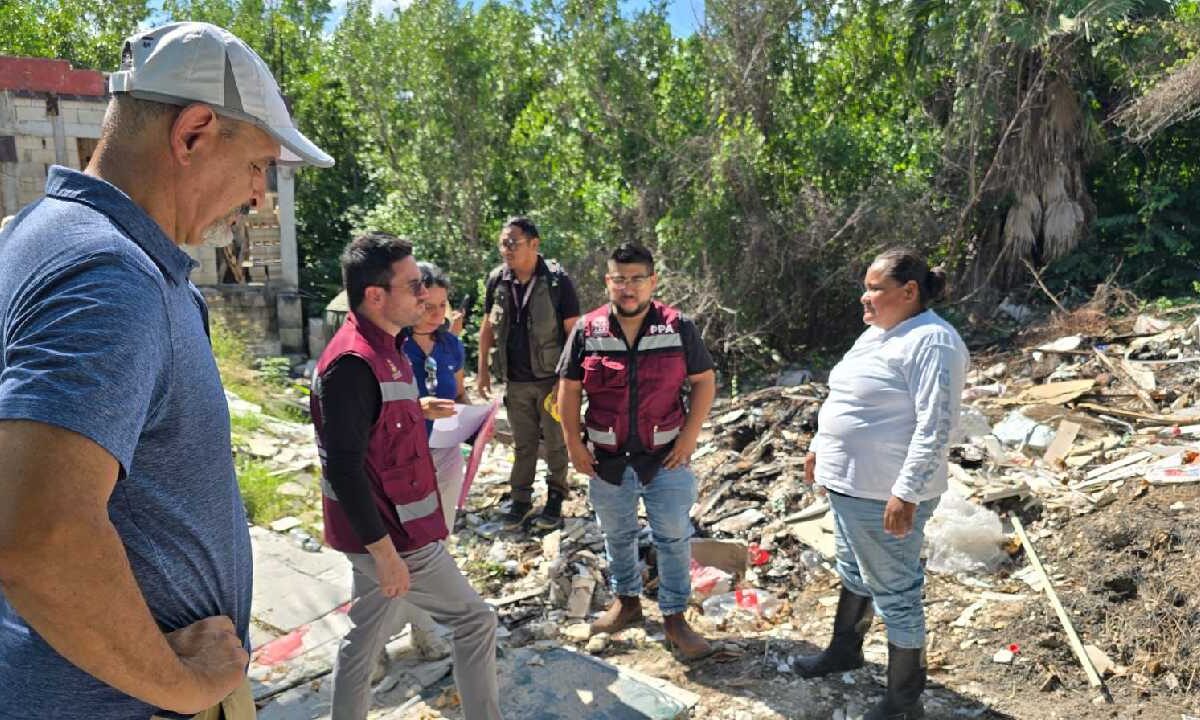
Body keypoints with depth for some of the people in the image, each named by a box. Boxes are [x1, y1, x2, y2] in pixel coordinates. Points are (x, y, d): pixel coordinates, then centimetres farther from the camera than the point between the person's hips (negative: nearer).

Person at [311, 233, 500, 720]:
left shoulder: (381, 349, 7)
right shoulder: (353, 363, -24)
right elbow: (343, 467, -26)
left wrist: (418, 409, 14)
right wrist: (384, 552, -24)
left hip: (381, 530, 9)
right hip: (389, 535, -9)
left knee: (366, 636, 20)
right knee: (475, 620, 5)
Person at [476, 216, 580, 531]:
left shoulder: (557, 281, -13)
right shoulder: (497, 280, -1)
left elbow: (573, 332, -10)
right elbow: (488, 326, 10)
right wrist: (483, 370, 8)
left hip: (551, 378, -3)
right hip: (516, 381, 3)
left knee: (555, 442, 9)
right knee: (522, 443, 14)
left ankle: (556, 497, 25)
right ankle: (520, 498, 27)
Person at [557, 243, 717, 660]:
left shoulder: (678, 328, -7)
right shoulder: (587, 331, -4)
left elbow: (704, 381, -1)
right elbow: (569, 388, 2)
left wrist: (690, 435, -9)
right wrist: (573, 442, -3)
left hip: (666, 457, -1)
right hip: (608, 459, 2)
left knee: (674, 539, 6)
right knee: (617, 536, 18)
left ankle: (674, 618, 22)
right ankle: (627, 601, 40)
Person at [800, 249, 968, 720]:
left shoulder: (931, 341, -19)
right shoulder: (877, 333, 11)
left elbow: (935, 426, -25)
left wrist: (906, 493, -27)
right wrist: (820, 448, 22)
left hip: (886, 495, -9)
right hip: (847, 483, 10)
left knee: (894, 593, 5)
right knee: (854, 572, 25)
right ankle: (845, 650, 46)